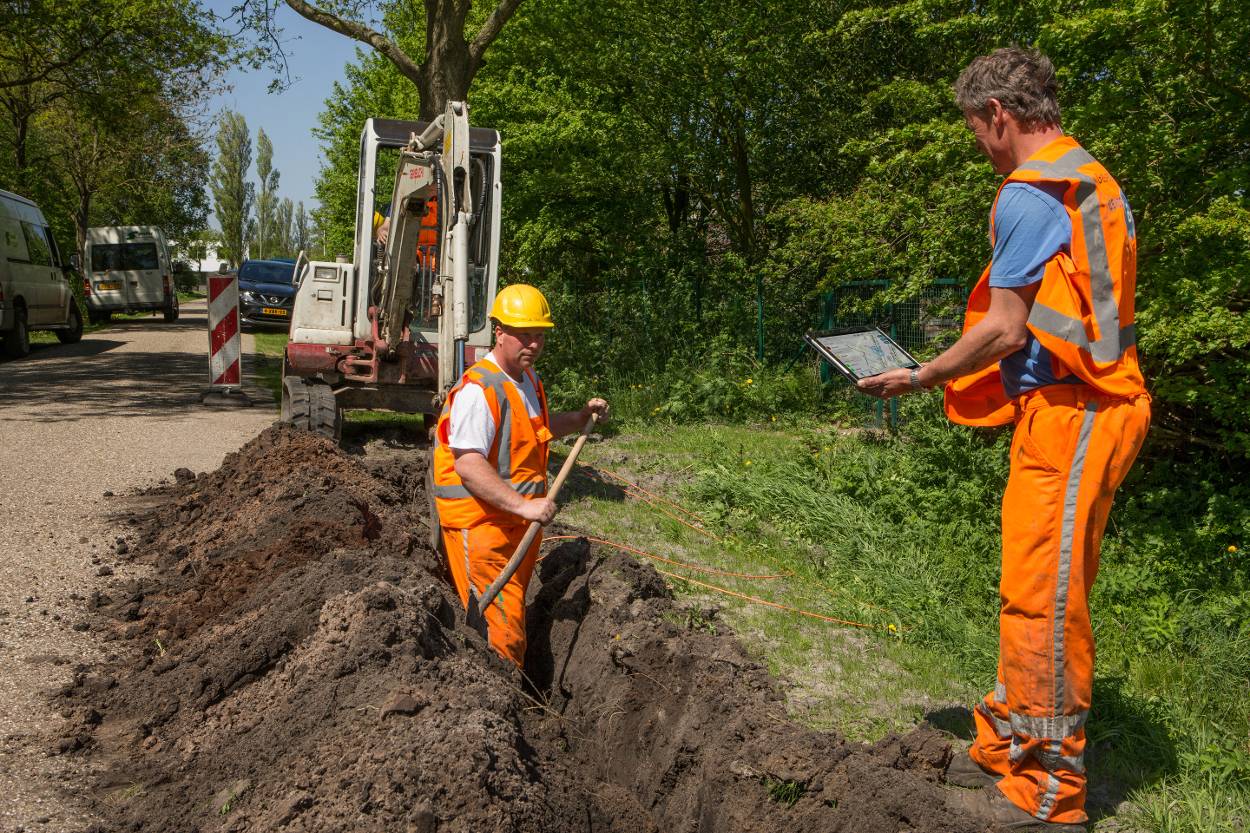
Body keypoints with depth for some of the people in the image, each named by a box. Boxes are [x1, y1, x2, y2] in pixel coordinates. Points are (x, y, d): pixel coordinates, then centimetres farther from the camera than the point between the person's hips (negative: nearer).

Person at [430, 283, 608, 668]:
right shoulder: (479, 389, -21)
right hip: (481, 523, -10)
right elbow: (468, 465, -29)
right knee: (500, 628, -8)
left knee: (514, 610, 20)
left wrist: (582, 417, 14)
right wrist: (524, 505, -32)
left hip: (520, 520, 10)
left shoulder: (529, 380, 12)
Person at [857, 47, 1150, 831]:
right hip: (1090, 405, 10)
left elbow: (1006, 329, -15)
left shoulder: (1028, 195, -13)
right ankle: (1005, 750, 26)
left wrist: (919, 378, -2)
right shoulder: (1096, 183, 17)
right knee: (1036, 594, 15)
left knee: (1043, 600, -3)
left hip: (1066, 414, -10)